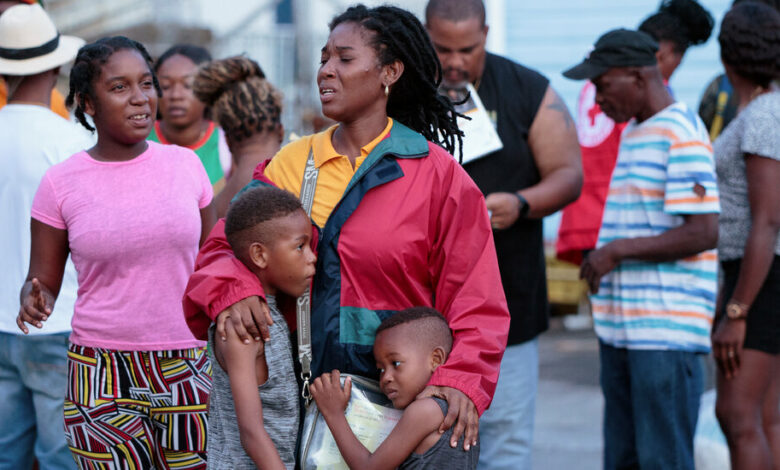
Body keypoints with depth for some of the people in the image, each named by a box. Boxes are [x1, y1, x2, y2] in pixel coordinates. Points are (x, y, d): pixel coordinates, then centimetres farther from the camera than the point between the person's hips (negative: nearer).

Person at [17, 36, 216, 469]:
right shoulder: (61, 184, -2)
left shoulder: (184, 164, 4)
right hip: (102, 372, -2)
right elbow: (43, 281, 5)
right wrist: (34, 302, -16)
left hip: (187, 368, 2)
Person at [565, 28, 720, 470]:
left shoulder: (682, 135, -12)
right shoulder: (633, 131, 18)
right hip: (621, 328, 9)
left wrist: (616, 251, -14)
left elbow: (703, 234, -19)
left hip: (667, 332, -9)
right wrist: (598, 261, 12)